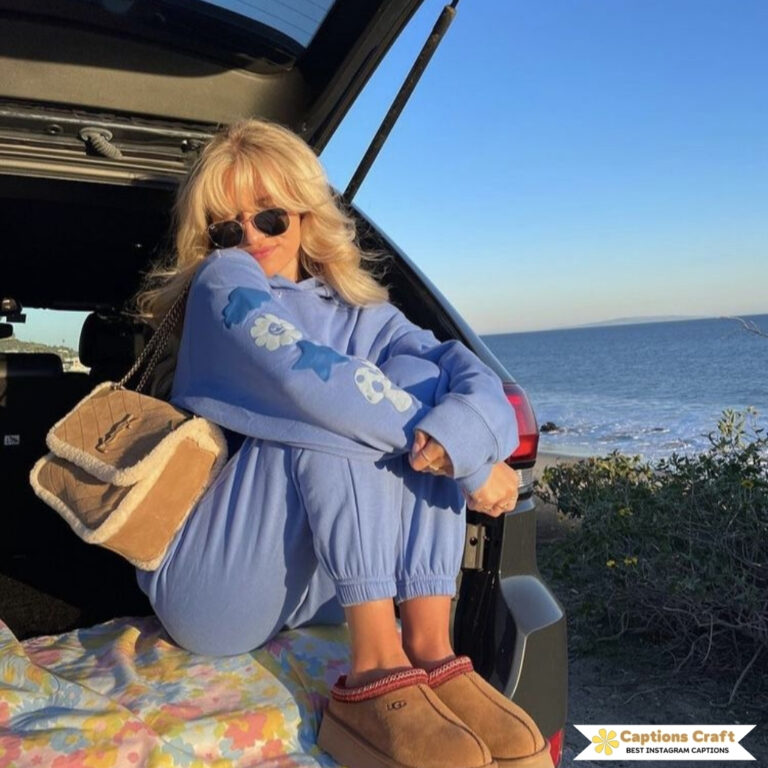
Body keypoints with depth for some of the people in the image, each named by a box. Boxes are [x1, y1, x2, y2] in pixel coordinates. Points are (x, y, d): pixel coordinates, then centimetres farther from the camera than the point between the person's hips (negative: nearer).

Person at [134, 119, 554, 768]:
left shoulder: (359, 312, 11)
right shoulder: (223, 282, -2)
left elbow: (478, 381, -7)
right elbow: (300, 375, -23)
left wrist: (457, 431, -32)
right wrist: (465, 464, -23)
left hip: (316, 586, 4)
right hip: (209, 586, -4)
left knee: (417, 374, -12)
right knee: (334, 403, -22)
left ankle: (430, 651, -24)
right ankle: (374, 671, -30)